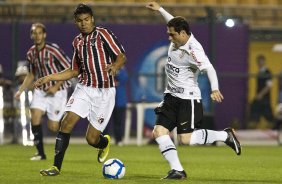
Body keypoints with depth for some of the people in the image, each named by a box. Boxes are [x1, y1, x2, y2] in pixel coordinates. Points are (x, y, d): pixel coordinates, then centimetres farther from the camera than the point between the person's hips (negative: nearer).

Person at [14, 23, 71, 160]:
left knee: (53, 127, -7)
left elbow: (69, 69, -13)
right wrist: (20, 90, 6)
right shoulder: (31, 53, 2)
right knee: (35, 117, -14)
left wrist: (56, 86, -19)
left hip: (56, 91, -5)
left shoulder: (53, 50, -17)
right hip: (40, 90, 5)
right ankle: (40, 153, -3)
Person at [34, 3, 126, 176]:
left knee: (92, 139, -5)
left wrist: (115, 66, -33)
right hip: (84, 88, 5)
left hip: (104, 92, -5)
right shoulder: (78, 41, 13)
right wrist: (49, 78, 16)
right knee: (66, 123, -15)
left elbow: (121, 56, -10)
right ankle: (56, 166, -8)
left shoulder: (103, 34, -5)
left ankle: (105, 143, 33)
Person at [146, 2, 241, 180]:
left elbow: (209, 68, -37)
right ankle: (177, 170, -2)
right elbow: (174, 23, 25)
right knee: (159, 131, -5)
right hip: (171, 96, 9)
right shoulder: (179, 39, 2)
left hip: (188, 98, -9)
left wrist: (215, 89, -53)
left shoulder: (193, 51, -24)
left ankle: (225, 135, 7)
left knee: (186, 138, -12)